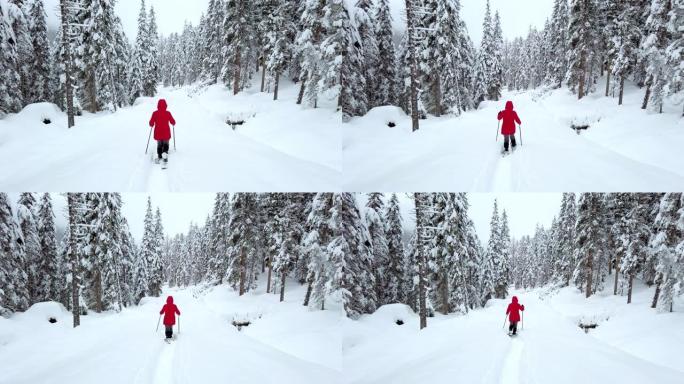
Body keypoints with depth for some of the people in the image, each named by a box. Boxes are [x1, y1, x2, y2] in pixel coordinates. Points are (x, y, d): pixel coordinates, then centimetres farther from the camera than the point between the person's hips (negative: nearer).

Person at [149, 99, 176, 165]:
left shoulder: (155, 113, -9)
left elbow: (151, 123, -3)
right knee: (166, 144, 14)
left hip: (158, 133, 1)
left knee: (159, 145, 21)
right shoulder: (168, 113, -10)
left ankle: (159, 156, 14)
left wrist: (152, 125, 20)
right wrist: (173, 123, 23)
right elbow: (173, 122, -1)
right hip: (166, 133, -1)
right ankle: (165, 152, -15)